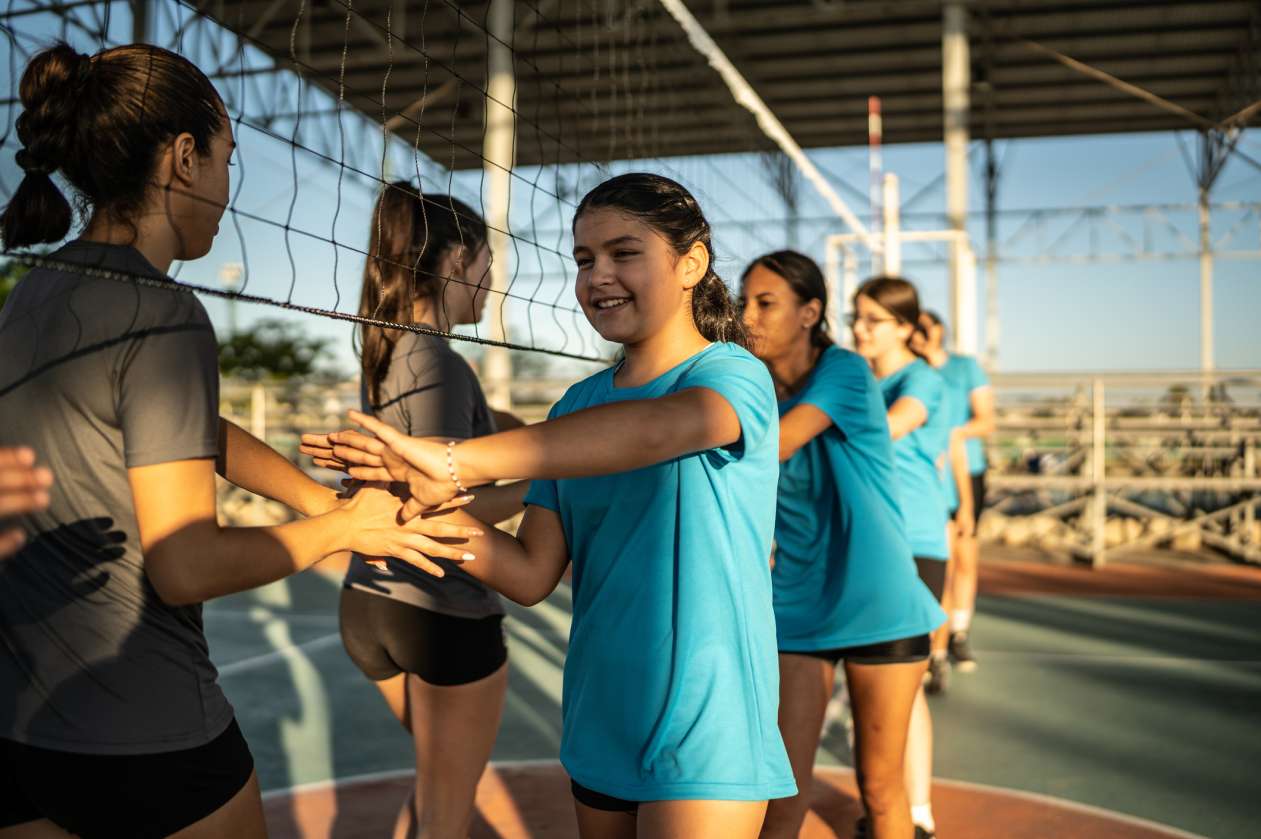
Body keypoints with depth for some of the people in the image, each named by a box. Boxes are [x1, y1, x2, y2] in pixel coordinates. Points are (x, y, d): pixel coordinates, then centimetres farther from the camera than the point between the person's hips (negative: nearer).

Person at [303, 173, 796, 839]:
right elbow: (531, 574, 1)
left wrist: (454, 460, -39)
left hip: (703, 734, -5)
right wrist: (432, 501, -16)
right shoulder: (580, 405, 7)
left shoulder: (736, 374, -9)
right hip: (599, 728, 6)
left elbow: (655, 428, -34)